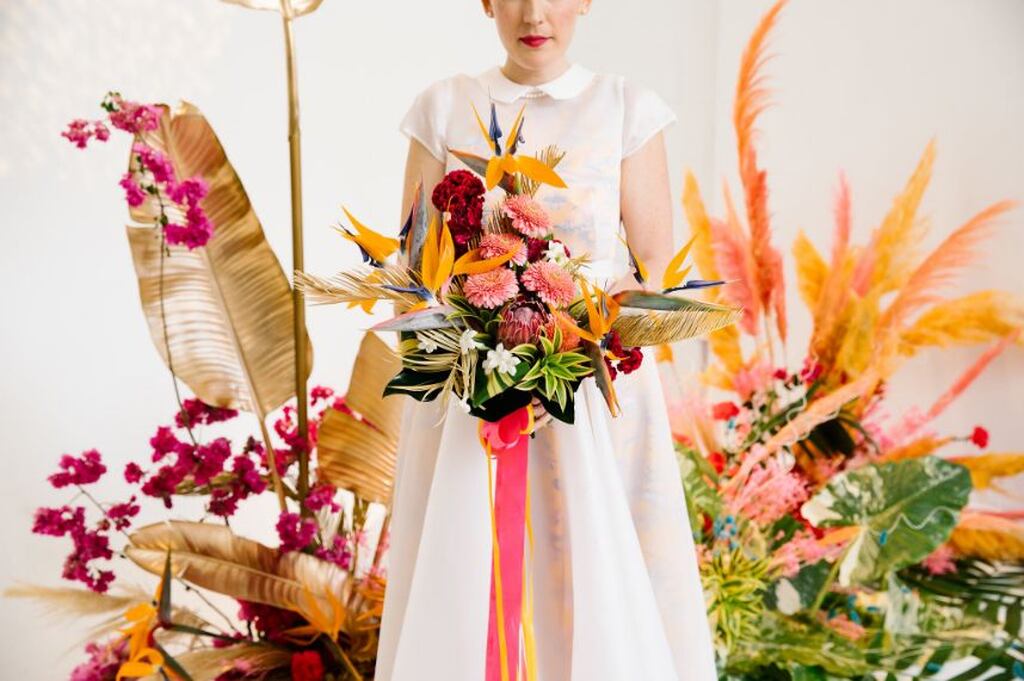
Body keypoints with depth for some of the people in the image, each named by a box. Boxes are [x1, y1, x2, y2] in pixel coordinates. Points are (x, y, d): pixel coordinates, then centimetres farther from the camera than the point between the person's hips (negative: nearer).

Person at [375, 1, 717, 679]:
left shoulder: (626, 107, 2)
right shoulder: (444, 107, 6)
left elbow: (658, 262, 1)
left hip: (597, 386, -1)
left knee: (602, 578, 1)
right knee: (462, 579, 4)